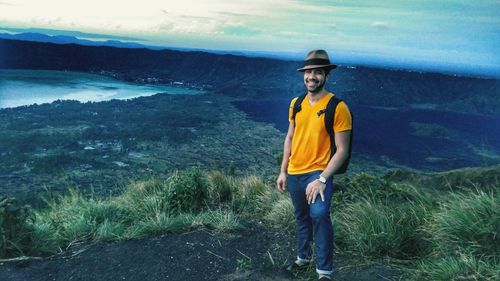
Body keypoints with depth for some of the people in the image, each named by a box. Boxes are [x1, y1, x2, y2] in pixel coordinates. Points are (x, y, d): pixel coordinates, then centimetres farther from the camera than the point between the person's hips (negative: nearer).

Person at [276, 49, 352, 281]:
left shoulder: (338, 107, -14)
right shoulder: (296, 104, 3)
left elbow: (342, 150, -14)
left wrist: (322, 179, -21)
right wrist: (283, 171, 10)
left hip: (318, 173, -6)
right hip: (294, 173, 6)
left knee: (319, 215, -27)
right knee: (301, 217, 20)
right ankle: (303, 257, 41)